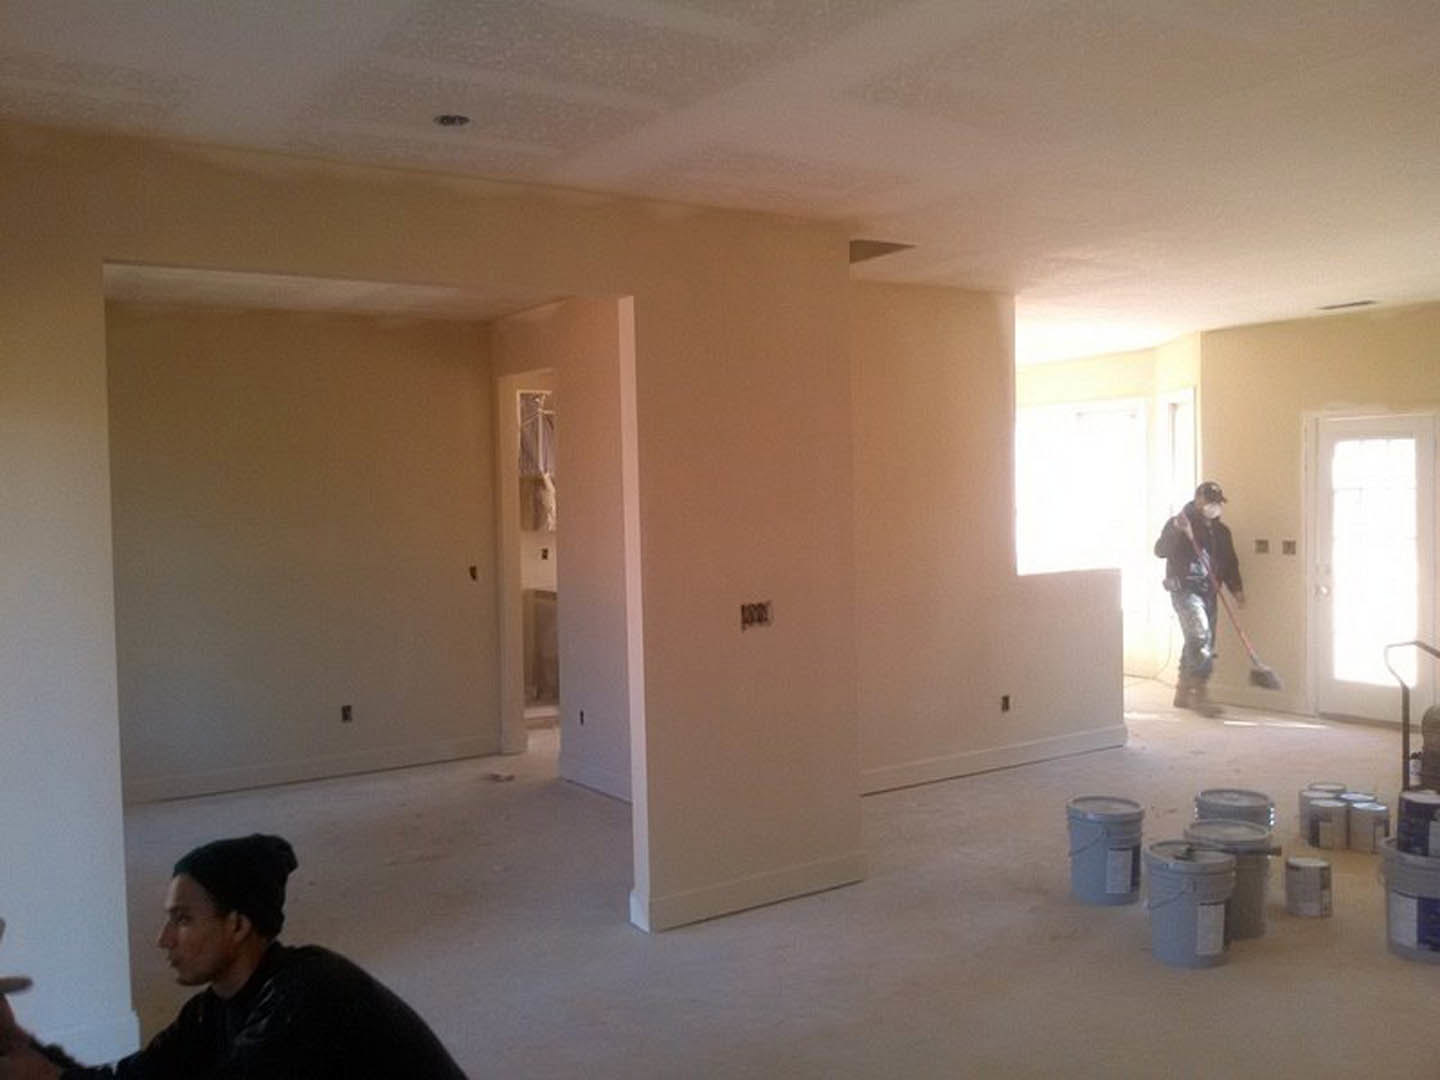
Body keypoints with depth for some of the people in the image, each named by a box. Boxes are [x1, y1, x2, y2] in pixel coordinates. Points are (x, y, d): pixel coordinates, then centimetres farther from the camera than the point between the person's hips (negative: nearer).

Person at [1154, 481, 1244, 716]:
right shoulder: (1178, 523, -4)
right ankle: (1200, 694, -19)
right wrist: (1177, 531, -29)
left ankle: (1183, 693, 22)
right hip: (1185, 590, -7)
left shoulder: (1220, 530, 14)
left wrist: (1236, 589, 2)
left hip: (1208, 592, 7)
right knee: (1201, 636, -20)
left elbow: (1229, 562, 16)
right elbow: (1160, 551, -14)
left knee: (1199, 642, 10)